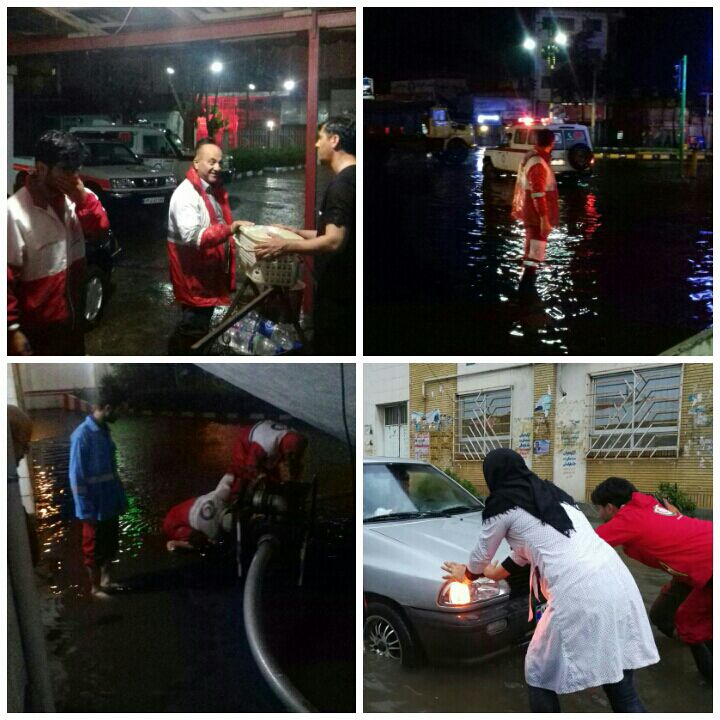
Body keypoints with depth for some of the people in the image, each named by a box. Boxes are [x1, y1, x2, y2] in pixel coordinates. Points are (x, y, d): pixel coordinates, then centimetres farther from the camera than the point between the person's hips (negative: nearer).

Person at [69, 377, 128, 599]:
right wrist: (86, 511, -17)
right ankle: (95, 587, 24)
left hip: (110, 503, 8)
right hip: (95, 507, -8)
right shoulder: (82, 435, -23)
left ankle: (106, 579, 36)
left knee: (110, 544, 20)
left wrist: (121, 498, 14)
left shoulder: (104, 430, 3)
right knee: (94, 548, 9)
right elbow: (76, 477, -20)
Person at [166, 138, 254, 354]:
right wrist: (230, 229, -41)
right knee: (194, 328, -4)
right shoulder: (185, 194, -20)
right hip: (194, 275, -9)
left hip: (212, 271, 9)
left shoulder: (215, 189, 10)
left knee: (201, 324, 19)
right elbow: (193, 237, -32)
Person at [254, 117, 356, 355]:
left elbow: (334, 241, -27)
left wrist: (285, 246, -19)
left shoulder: (341, 183, -20)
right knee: (344, 351, 18)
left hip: (337, 290, -10)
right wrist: (298, 232, 22)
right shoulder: (352, 177, 12)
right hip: (346, 286, 10)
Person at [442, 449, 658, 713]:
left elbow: (482, 555, 23)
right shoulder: (551, 493, 27)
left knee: (540, 676, 15)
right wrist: (498, 571, 56)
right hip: (618, 584, 7)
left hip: (579, 594, -7)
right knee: (623, 693, 11)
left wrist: (466, 574, 45)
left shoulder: (502, 505, 8)